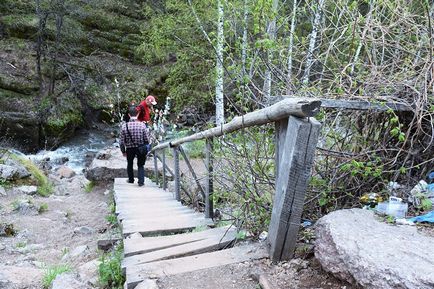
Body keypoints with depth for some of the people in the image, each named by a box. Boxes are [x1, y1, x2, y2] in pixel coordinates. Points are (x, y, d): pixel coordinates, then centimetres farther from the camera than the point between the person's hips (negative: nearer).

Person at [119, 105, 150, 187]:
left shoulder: (125, 125, -12)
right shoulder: (142, 125, -14)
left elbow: (121, 141, -7)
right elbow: (147, 140, -9)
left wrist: (123, 151, 7)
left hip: (130, 149, 1)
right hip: (141, 148, -1)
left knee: (130, 164, 25)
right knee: (140, 165, 17)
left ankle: (131, 179, 39)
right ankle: (141, 181, 7)